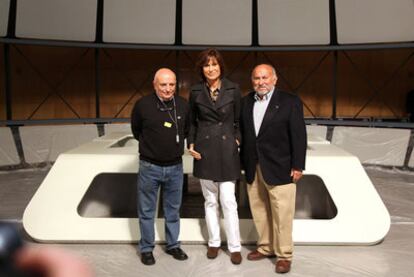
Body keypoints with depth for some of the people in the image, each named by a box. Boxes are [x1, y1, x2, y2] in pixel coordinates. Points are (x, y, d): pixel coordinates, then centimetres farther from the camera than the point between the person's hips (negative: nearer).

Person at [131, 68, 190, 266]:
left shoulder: (183, 105, -4)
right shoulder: (142, 105, -13)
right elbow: (136, 131, 5)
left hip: (175, 167, 3)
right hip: (150, 167, -2)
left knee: (173, 210, 16)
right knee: (147, 211, 10)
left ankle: (173, 245, 33)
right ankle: (146, 249, 27)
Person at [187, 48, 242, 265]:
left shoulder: (233, 89, -1)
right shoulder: (196, 92, 3)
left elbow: (238, 120, 6)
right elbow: (192, 122, 11)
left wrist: (237, 140, -7)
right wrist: (191, 144, -1)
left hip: (227, 150, -2)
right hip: (204, 150, 2)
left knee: (228, 201, -3)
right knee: (210, 201, 11)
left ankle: (234, 247, 12)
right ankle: (214, 242, 26)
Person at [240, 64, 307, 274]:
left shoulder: (290, 101, -5)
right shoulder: (246, 102, 8)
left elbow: (299, 136, -7)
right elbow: (242, 132, 8)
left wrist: (297, 166, -9)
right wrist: (243, 162, 5)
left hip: (279, 168, -4)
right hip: (253, 168, 5)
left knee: (282, 214, 3)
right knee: (259, 211, 13)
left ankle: (284, 255, 18)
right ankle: (265, 247, 30)